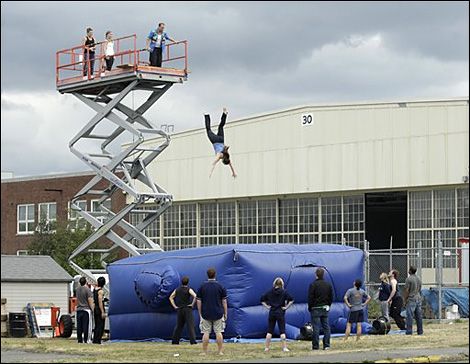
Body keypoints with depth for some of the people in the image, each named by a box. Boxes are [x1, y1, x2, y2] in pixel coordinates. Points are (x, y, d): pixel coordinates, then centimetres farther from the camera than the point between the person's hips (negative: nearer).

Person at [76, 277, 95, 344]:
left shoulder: (77, 290, 9)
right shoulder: (87, 289, -11)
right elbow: (90, 300, -12)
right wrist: (92, 309, -7)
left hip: (79, 310, 6)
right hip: (86, 309, -6)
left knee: (79, 326, 7)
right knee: (86, 326, -4)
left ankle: (79, 340, 8)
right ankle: (86, 340, -6)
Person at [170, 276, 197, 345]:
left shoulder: (177, 290, 7)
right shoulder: (189, 289, -8)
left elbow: (171, 297, 11)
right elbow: (195, 296, -22)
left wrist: (175, 306, 9)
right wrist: (192, 304, -11)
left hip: (179, 310, 5)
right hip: (187, 309, -5)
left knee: (178, 326, 13)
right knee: (190, 325, -6)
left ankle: (175, 341, 13)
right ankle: (192, 341, -14)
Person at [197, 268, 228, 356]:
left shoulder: (202, 287, -1)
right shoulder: (220, 286, -2)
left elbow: (199, 302, 1)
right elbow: (224, 301, 0)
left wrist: (200, 314, 9)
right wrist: (225, 314, 8)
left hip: (205, 314, 0)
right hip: (218, 314, 0)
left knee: (206, 333, 3)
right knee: (218, 332, 4)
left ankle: (204, 352, 4)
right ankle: (220, 351, 4)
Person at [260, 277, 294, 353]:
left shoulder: (270, 292, 3)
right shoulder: (284, 292, -5)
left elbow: (262, 299, 3)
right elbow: (291, 300, -13)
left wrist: (267, 306, 5)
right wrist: (286, 307, -6)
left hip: (272, 313, 2)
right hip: (280, 313, -2)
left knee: (269, 331, 9)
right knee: (282, 331, 2)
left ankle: (267, 348, 10)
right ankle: (284, 347, -3)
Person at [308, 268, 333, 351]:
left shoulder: (313, 285, -9)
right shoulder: (328, 285, 7)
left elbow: (310, 298, -8)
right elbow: (331, 297, 12)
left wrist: (310, 308, 1)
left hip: (316, 309, -5)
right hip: (325, 309, 5)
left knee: (316, 327, -4)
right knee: (326, 326, 7)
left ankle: (315, 346, -5)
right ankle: (326, 345, 5)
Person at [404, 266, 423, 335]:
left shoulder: (409, 279, -11)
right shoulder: (418, 278, 11)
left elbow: (406, 291, -12)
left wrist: (405, 300, -6)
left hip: (411, 299, -7)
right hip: (418, 299, 7)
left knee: (410, 316, -6)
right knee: (419, 316, 8)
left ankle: (409, 332, -8)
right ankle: (420, 331, 9)